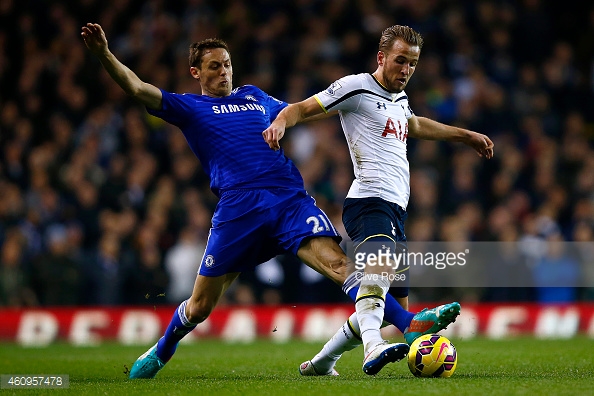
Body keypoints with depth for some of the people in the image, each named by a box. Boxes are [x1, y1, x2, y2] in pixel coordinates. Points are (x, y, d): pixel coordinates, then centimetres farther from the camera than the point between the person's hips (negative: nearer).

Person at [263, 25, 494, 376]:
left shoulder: (399, 98, 23)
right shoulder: (357, 87, -1)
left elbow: (415, 126, 46)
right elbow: (302, 109, -3)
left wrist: (466, 135, 55)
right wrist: (280, 122, -26)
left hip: (394, 211, 9)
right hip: (370, 202, -9)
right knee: (381, 267, -36)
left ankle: (321, 362, 22)